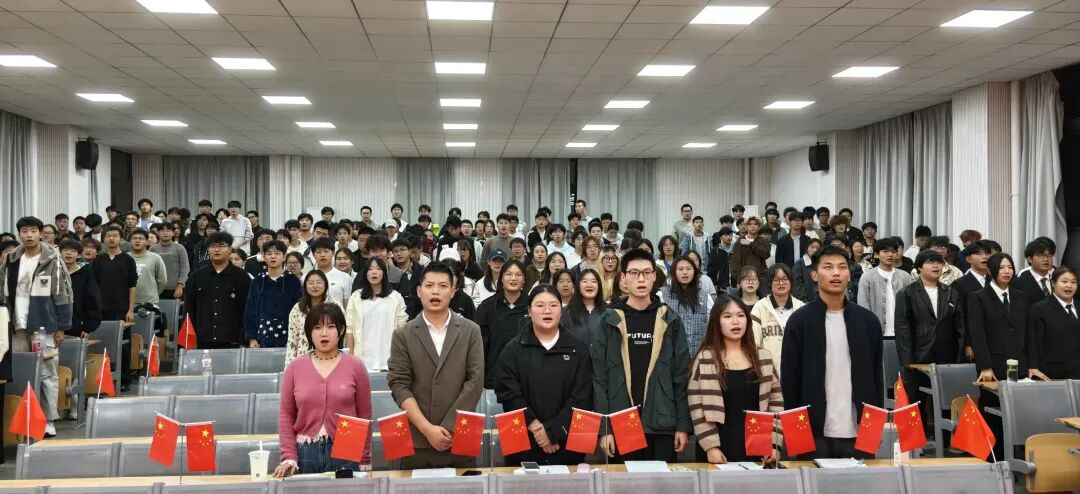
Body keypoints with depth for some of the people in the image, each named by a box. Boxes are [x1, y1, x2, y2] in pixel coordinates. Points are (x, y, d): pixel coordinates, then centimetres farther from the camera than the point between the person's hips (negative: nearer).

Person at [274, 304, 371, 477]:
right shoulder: (295, 367, 5)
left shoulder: (355, 366, 1)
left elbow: (364, 416, 2)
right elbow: (286, 415, 5)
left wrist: (365, 460, 2)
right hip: (305, 453, 1)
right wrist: (289, 457, -3)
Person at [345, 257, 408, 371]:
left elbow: (401, 327, 5)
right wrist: (350, 354, 0)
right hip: (363, 356, 0)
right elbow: (349, 328, 6)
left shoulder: (396, 297, 6)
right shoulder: (355, 297, 8)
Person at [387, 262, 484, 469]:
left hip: (461, 440, 0)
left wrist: (448, 427, -9)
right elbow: (399, 386, -2)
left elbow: (475, 382, -2)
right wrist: (427, 429, -12)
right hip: (417, 441, 0)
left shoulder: (471, 331, 5)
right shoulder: (403, 335, 4)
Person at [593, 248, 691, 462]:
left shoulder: (669, 320, 5)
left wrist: (683, 425, -2)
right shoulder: (610, 321, 2)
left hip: (662, 424, 1)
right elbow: (599, 377, -1)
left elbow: (682, 375, 4)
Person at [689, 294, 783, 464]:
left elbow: (775, 401, 8)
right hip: (720, 449, -3)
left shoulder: (764, 358, 7)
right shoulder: (704, 359, -3)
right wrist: (711, 446, -12)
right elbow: (697, 408, -6)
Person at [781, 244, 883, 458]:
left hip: (859, 433, 3)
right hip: (813, 433, -2)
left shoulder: (868, 321, 6)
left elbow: (876, 377, 10)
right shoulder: (799, 321, -2)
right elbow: (789, 378, -2)